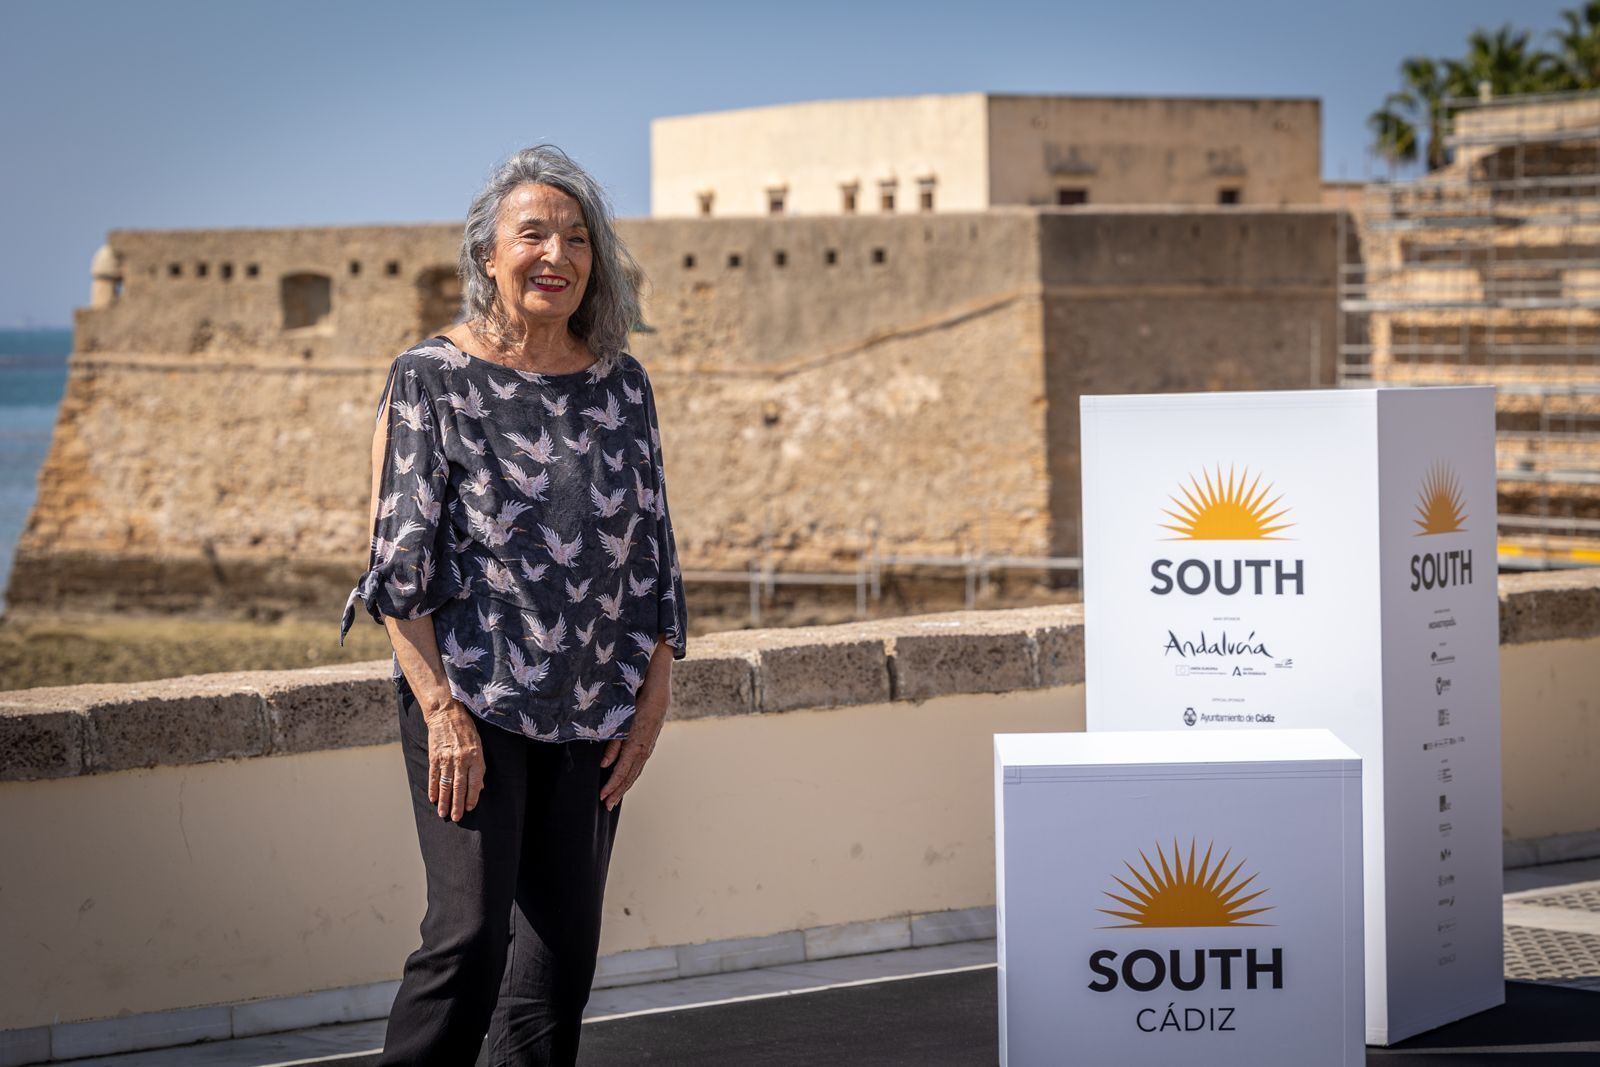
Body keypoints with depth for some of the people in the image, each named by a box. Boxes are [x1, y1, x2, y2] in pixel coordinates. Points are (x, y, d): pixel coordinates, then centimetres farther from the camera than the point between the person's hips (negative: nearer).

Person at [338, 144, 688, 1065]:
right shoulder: (432, 379, -3)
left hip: (591, 715, 5)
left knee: (561, 963, 6)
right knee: (471, 937, -15)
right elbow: (400, 557, -7)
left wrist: (653, 698, 4)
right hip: (470, 704, -5)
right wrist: (442, 710, -14)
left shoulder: (622, 386, 9)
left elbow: (656, 550, 13)